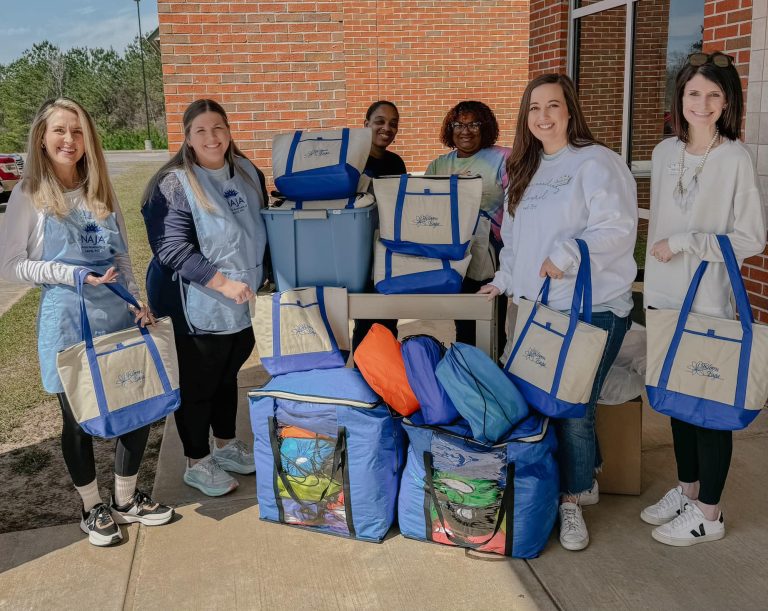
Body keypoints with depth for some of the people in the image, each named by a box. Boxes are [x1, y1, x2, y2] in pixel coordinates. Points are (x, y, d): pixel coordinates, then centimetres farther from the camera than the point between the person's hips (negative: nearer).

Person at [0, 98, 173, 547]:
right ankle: (93, 508, 29)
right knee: (79, 419, 7)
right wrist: (73, 275, -16)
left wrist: (139, 302, -2)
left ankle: (127, 500, 30)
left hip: (119, 315, 4)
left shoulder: (102, 192, 9)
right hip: (68, 320, -4)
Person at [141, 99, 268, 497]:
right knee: (197, 385, 6)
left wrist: (259, 275, 16)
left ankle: (225, 444, 40)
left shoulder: (247, 172, 5)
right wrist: (223, 283, -25)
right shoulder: (174, 185, -17)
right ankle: (197, 463, 23)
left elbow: (262, 228, 18)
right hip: (196, 308, -7)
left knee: (227, 375, 21)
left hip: (241, 303, 7)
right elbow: (172, 249, -23)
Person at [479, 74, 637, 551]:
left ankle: (573, 498, 15)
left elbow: (617, 228, -18)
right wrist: (505, 281, 16)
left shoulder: (596, 162, -8)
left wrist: (564, 257, -20)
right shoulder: (525, 170, 17)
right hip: (537, 308, 7)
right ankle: (584, 480, 25)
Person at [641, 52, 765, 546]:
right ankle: (686, 490, 31)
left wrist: (684, 244, -15)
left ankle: (709, 514, 16)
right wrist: (653, 279, 14)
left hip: (710, 303, -5)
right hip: (666, 298, 6)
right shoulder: (664, 153, 7)